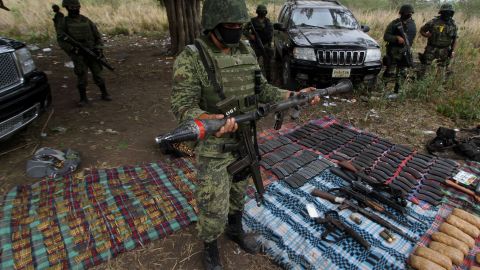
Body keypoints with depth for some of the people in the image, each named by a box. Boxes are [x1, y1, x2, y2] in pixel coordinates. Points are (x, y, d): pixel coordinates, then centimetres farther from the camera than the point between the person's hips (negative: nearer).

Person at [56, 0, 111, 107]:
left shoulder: (86, 20, 6)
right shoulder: (63, 23, -2)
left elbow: (97, 35, 8)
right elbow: (61, 41, -6)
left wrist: (99, 49, -8)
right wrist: (74, 49, -22)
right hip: (78, 56, -2)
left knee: (98, 75, 4)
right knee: (81, 78, -6)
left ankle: (104, 94, 20)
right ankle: (83, 99, 9)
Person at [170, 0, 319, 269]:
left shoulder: (247, 51, 1)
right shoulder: (191, 59, -18)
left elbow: (261, 89, 7)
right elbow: (183, 105, -23)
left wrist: (294, 96, -5)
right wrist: (208, 119, -45)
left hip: (246, 140, 6)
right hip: (215, 147, -5)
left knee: (238, 193, 25)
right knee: (214, 208, 7)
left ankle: (236, 229, 52)